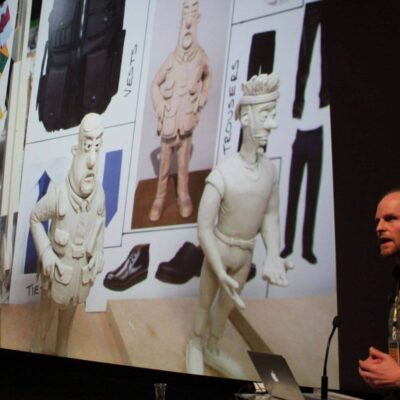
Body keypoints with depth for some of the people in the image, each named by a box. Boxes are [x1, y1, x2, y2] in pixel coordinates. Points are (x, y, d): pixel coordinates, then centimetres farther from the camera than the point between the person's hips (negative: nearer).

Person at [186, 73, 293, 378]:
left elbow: (270, 214, 0)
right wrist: (221, 273, -31)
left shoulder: (269, 168, -13)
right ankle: (196, 346, 47)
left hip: (246, 254, 5)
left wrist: (273, 255, -13)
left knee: (227, 305, 25)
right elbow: (204, 227, -26)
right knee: (206, 302, 20)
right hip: (219, 250, -5)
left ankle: (212, 349, 49)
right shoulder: (223, 174, -30)